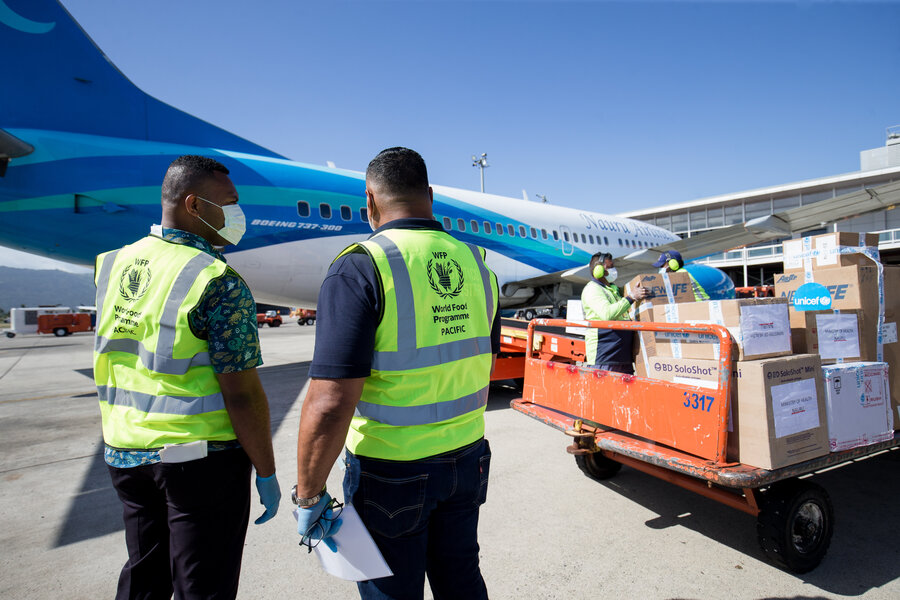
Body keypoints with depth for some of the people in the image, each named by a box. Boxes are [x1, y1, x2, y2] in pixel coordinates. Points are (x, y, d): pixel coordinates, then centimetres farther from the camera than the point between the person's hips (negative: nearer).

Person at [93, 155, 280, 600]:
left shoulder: (113, 266, 4)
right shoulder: (220, 282, -19)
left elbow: (107, 363, 12)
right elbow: (241, 394, -19)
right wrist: (267, 473, -11)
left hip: (125, 454, 7)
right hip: (202, 458, -7)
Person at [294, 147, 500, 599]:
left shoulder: (361, 267, -20)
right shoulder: (475, 264, 1)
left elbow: (331, 403, -25)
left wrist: (308, 494, -12)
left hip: (391, 471, -5)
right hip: (466, 458, 6)